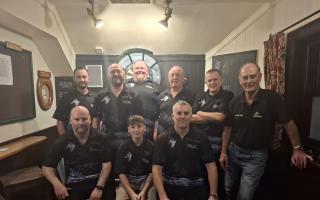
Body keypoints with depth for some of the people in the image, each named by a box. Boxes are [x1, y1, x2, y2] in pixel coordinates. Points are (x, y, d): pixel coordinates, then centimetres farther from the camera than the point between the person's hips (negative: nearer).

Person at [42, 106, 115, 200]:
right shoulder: (63, 141, -1)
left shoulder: (99, 138, -4)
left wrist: (99, 187, -14)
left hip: (99, 180, -1)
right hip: (74, 184, 1)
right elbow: (47, 167, 3)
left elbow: (106, 164, -4)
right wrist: (57, 184, -15)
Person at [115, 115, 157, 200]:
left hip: (146, 181, -1)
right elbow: (121, 173, -3)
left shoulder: (151, 147, -7)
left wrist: (144, 192, -14)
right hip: (127, 181, 1)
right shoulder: (123, 148, -4)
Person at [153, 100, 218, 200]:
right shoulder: (163, 139, -8)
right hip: (170, 190, 0)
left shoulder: (201, 138, -6)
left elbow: (210, 165, -5)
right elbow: (157, 168, -10)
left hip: (197, 190, 1)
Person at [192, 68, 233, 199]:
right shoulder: (200, 97, 9)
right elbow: (191, 118, -2)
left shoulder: (228, 96, -4)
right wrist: (213, 117, -12)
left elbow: (221, 117, -15)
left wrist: (201, 113, -3)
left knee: (218, 174, 12)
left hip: (217, 142, -4)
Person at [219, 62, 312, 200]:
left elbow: (288, 123, -7)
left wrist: (297, 149, -7)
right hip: (234, 151, 4)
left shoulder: (272, 98, -16)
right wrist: (223, 152, 0)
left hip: (256, 155, -3)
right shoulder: (234, 102, -6)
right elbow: (228, 128, 0)